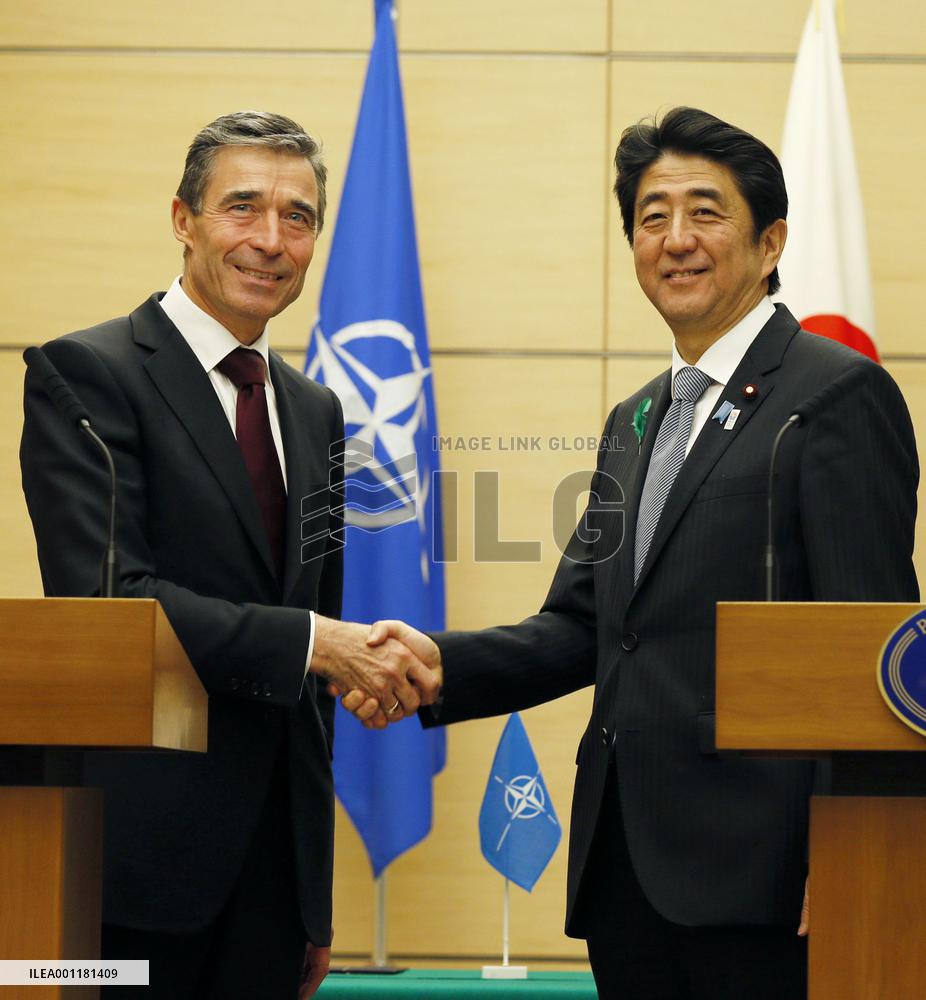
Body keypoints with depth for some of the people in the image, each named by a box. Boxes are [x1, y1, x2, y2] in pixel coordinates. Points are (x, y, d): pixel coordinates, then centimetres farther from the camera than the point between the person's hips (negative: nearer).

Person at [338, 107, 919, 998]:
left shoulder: (840, 397, -5)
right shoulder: (635, 422, 20)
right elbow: (581, 629, 16)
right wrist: (441, 664, -3)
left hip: (752, 865, -7)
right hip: (628, 863, 8)